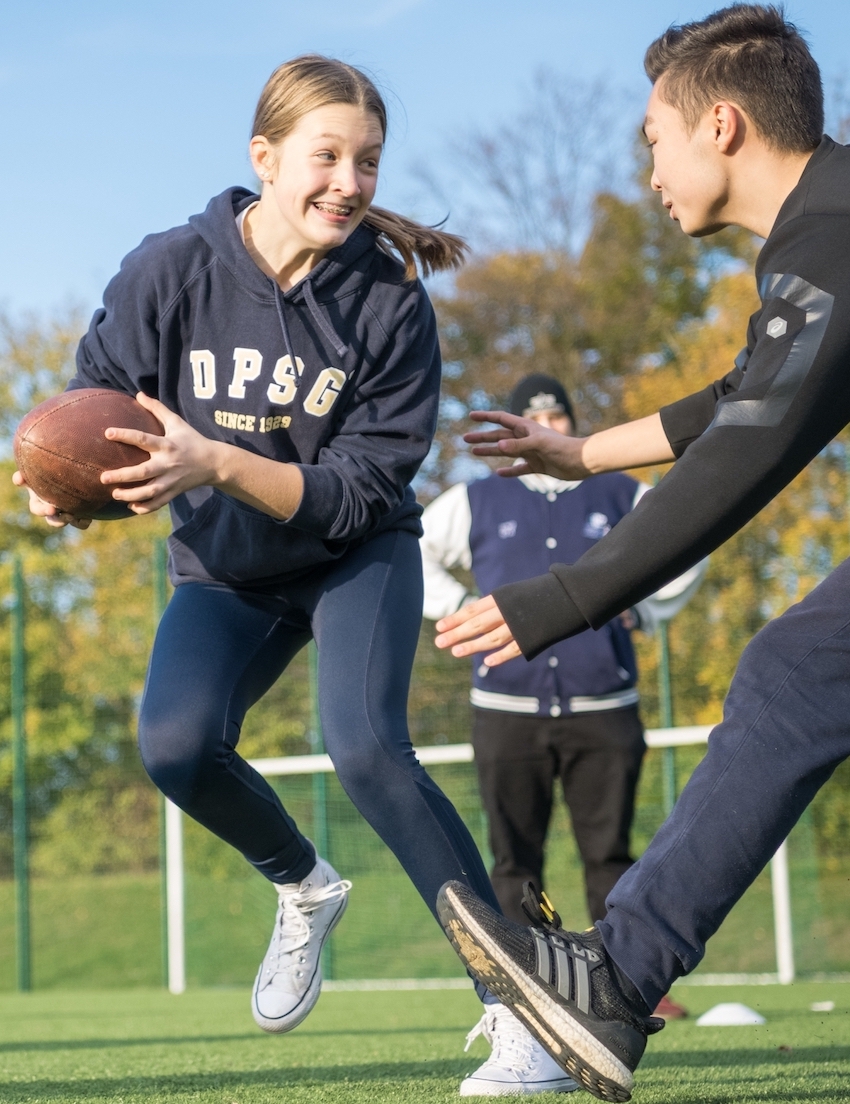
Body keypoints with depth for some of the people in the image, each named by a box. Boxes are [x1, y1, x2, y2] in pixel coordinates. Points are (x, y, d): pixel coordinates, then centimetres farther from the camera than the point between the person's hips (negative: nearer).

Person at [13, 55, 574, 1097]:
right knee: (175, 743, -25)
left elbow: (362, 490, -21)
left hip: (356, 557, -2)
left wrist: (217, 465, -36)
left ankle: (514, 1001, -19)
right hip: (223, 571, 2)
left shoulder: (388, 299, -19)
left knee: (365, 746, -28)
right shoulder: (170, 271, -16)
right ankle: (303, 886, 8)